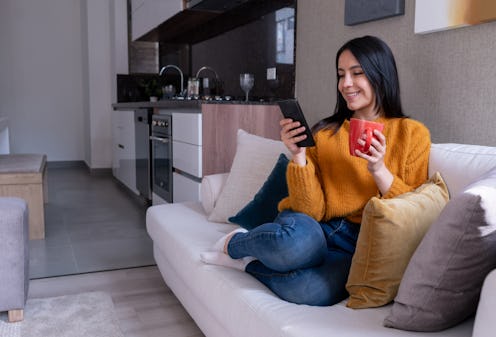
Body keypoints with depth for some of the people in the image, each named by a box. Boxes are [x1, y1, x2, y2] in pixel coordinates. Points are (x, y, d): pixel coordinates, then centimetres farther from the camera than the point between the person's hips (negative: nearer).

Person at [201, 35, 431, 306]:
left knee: (314, 291, -35)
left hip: (359, 245, -1)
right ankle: (235, 243, -4)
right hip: (314, 229, 1)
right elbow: (311, 210, -1)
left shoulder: (413, 134, 3)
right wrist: (298, 156, -15)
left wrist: (379, 170, -16)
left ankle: (247, 263, -5)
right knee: (298, 237, -37)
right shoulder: (325, 132, 7)